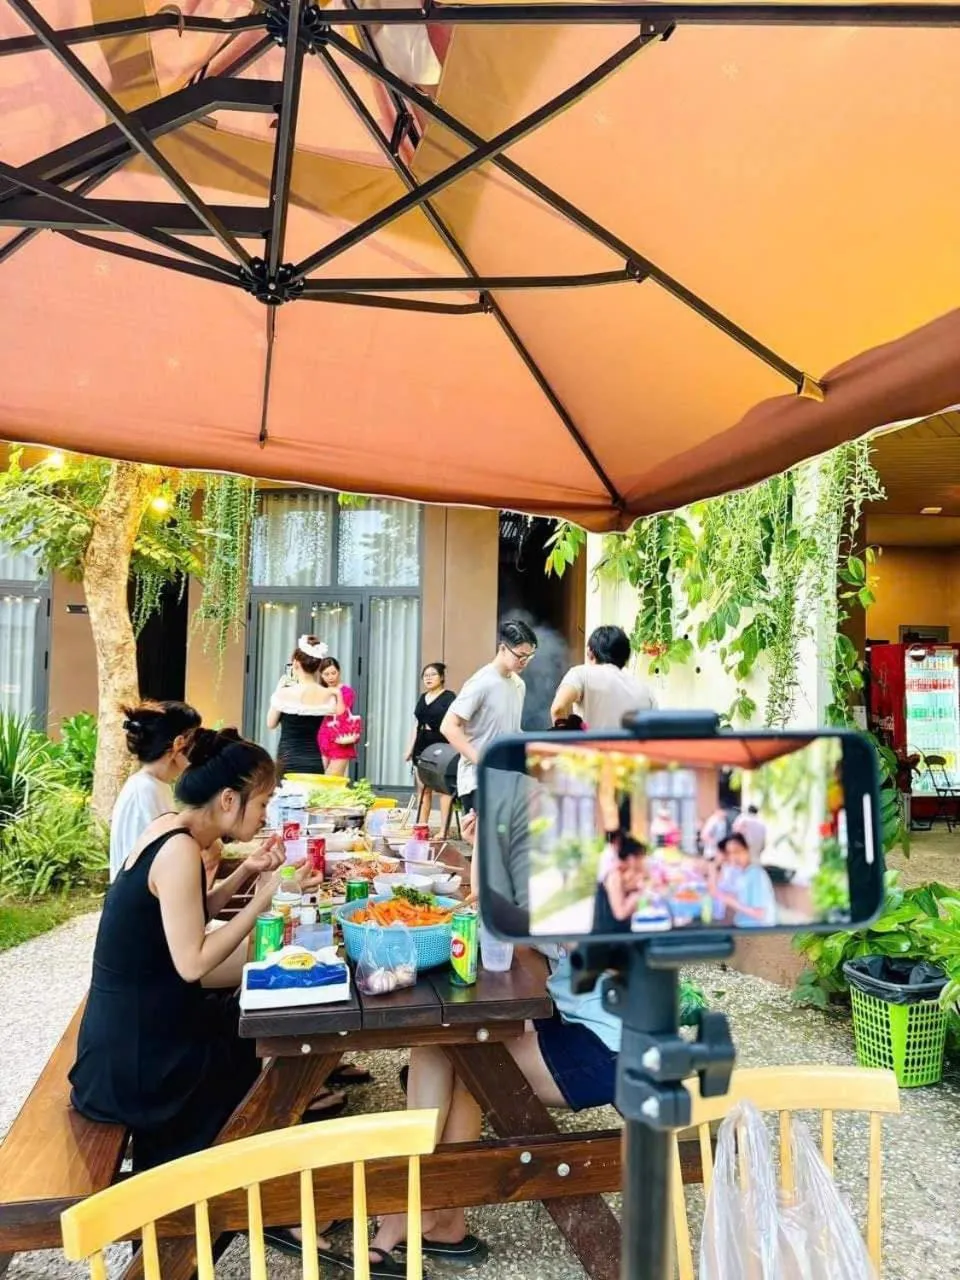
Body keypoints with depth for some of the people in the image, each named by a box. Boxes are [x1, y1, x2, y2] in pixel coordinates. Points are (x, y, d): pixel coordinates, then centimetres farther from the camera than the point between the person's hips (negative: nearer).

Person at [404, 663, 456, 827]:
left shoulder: (449, 697, -5)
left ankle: (443, 830, -5)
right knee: (423, 789, 11)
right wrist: (410, 748, 15)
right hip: (422, 745, 7)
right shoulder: (423, 697, 16)